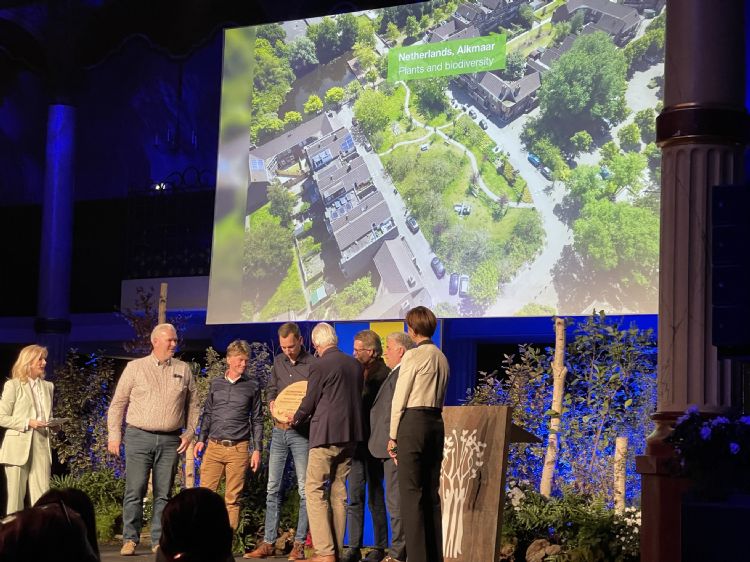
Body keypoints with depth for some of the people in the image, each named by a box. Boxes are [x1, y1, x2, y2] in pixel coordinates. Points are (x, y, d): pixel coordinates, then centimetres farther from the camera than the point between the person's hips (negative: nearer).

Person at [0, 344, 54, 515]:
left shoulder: (48, 386, 15)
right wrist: (27, 423, -14)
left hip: (41, 445, 4)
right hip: (18, 446, -4)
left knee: (42, 496, -4)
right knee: (16, 495, 0)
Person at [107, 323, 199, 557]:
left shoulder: (183, 370, 10)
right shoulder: (135, 367, 3)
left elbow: (192, 404, 15)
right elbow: (118, 403, 5)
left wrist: (189, 433, 5)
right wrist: (114, 435, -1)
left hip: (170, 441, 2)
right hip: (139, 438, -2)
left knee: (163, 494, 4)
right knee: (135, 491, -5)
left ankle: (159, 541, 9)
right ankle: (130, 539, 1)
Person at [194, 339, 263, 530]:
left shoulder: (252, 387, 6)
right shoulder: (216, 383, 11)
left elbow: (257, 420, 8)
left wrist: (257, 449, 3)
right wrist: (201, 439, 9)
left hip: (238, 449, -2)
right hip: (213, 447, 2)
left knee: (232, 498, 1)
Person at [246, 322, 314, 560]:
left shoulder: (313, 364, -8)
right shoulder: (278, 361, 10)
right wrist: (272, 401, 1)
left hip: (301, 432, -6)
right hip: (278, 431, 6)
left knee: (304, 489, -5)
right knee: (272, 488, 6)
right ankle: (268, 543, 10)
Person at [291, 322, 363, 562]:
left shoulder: (320, 366, -10)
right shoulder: (356, 365, 8)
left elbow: (309, 403, -3)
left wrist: (295, 420, 15)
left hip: (326, 434, -7)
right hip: (351, 434, 7)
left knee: (315, 491, -2)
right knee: (338, 491, 13)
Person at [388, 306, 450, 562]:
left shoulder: (413, 356, -8)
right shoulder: (442, 358, 15)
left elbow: (399, 398, -8)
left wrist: (393, 436, -2)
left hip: (413, 422, -8)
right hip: (437, 423, 8)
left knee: (410, 493, -6)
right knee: (431, 492, 11)